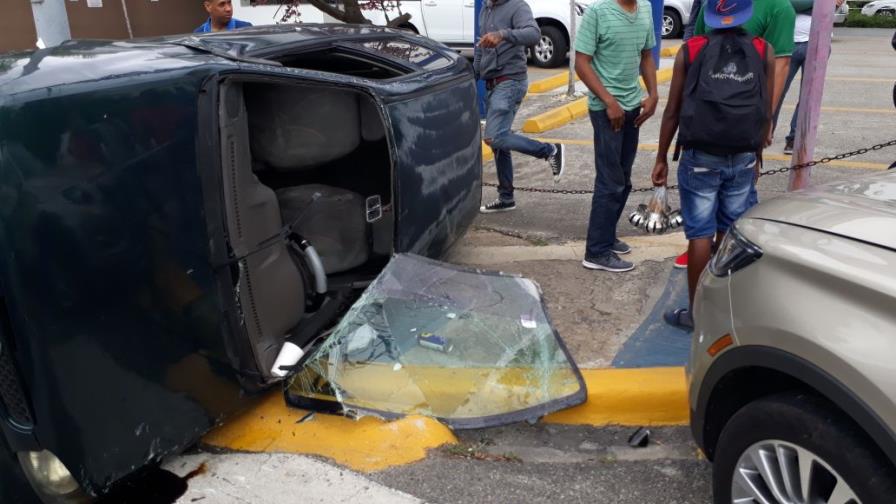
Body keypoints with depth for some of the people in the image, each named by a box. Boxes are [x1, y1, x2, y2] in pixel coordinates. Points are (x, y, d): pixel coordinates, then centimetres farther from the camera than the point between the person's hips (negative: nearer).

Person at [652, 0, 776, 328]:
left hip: (700, 159, -2)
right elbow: (766, 115, 7)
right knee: (730, 234, 14)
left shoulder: (690, 51, -1)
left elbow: (672, 112, 1)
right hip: (743, 160, 2)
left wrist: (662, 158, 9)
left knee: (701, 234, 3)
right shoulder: (764, 53, 3)